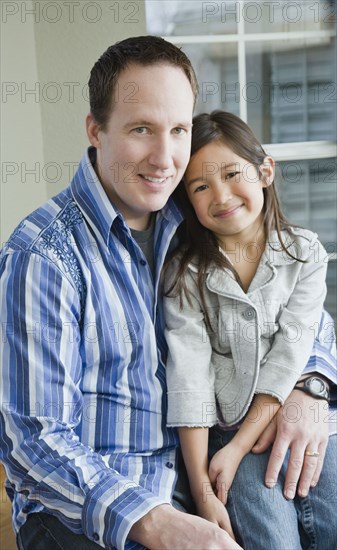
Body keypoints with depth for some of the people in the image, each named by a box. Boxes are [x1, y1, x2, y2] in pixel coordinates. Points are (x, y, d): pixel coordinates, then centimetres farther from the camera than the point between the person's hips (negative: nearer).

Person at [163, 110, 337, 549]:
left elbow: (289, 354, -9)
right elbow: (188, 379, -12)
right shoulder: (185, 274, -8)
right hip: (227, 427, -1)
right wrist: (203, 492, -16)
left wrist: (237, 448, -15)